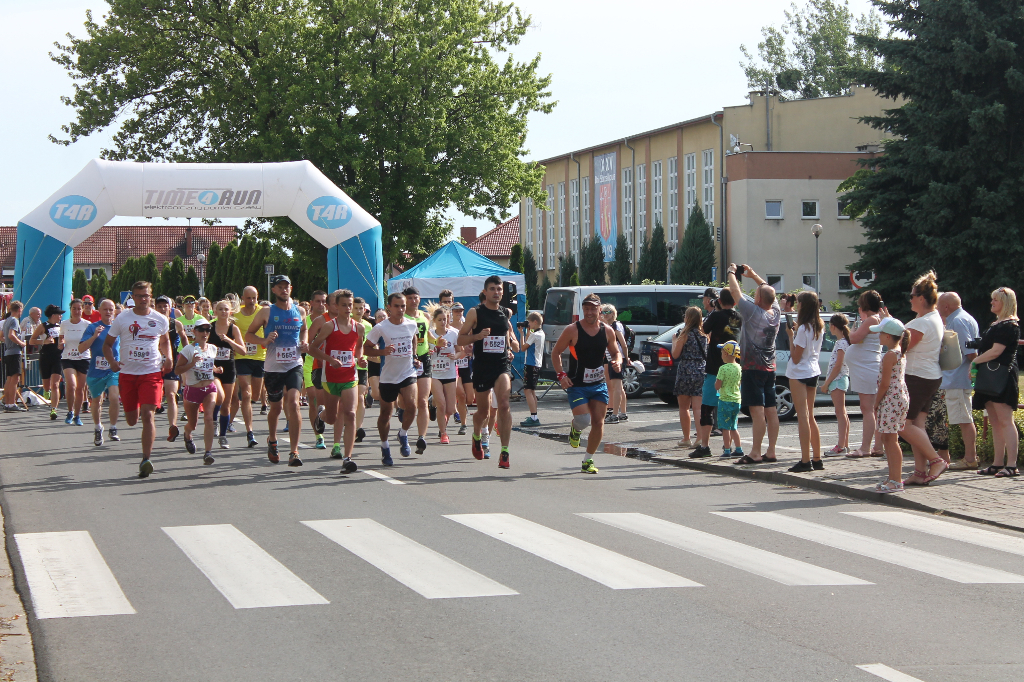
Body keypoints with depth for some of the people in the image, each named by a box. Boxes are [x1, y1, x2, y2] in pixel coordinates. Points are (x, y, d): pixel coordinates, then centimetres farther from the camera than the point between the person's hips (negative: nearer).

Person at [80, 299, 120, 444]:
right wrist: (94, 336, -21)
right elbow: (81, 348, -10)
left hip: (114, 370, 0)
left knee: (114, 397, -20)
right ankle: (97, 429, 36)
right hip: (96, 371, 0)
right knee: (97, 401, 13)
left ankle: (113, 429, -5)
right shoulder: (92, 327, -2)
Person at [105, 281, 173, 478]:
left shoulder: (160, 320, 4)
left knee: (148, 415, -16)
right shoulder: (122, 319, 0)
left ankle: (146, 460, -17)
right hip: (127, 373, 1)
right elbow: (107, 344, 7)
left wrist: (168, 358, 4)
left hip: (152, 373, -1)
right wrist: (112, 361, -13)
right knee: (131, 420, 8)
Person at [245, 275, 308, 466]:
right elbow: (248, 335, 3)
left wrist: (304, 343, 7)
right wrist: (264, 341, -16)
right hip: (274, 366, 0)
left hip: (294, 365, 0)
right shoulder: (266, 312, -1)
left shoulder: (299, 312, 6)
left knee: (293, 404, -17)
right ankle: (272, 440, 42)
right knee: (276, 407, 12)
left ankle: (294, 451, -17)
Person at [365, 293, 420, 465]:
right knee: (385, 413, 7)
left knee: (412, 405, -21)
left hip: (408, 373, 1)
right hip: (388, 376, -1)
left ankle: (403, 435, 6)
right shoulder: (381, 327, -11)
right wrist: (383, 351, -22)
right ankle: (384, 447, 26)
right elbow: (366, 348, -5)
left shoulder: (412, 325, 0)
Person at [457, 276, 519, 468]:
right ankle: (476, 437, 43)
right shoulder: (475, 313, 0)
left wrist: (512, 341, -3)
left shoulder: (506, 314, 11)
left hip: (503, 365, 1)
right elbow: (460, 339, -2)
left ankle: (504, 452, -16)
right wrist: (477, 336, -19)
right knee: (483, 410, 10)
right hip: (482, 367, -1)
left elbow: (516, 347, 21)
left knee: (504, 405, -17)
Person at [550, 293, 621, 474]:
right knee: (583, 420, -18)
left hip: (599, 385, 4)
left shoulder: (607, 331, 2)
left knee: (598, 423, -1)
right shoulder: (572, 330, -8)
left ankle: (588, 461, 13)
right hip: (576, 385, -4)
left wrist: (617, 362, -8)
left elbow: (616, 352, 16)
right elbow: (556, 352, 0)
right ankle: (575, 429, 22)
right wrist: (560, 375, -12)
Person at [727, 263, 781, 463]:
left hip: (753, 368, -7)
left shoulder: (753, 312, -15)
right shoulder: (775, 313, 4)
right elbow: (769, 291, 21)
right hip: (770, 368, 8)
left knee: (757, 411, -10)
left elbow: (736, 292, -9)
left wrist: (731, 272, 6)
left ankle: (755, 452, -10)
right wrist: (753, 275, 28)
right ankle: (771, 452, 9)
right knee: (771, 411, 6)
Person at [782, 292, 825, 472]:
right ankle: (817, 460, 15)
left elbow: (795, 357, -16)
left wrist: (791, 335, -9)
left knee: (803, 417, -8)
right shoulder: (819, 327, 8)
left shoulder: (803, 329, -17)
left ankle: (805, 461, -10)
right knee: (810, 417, 14)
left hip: (799, 374, -8)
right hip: (813, 372, 8)